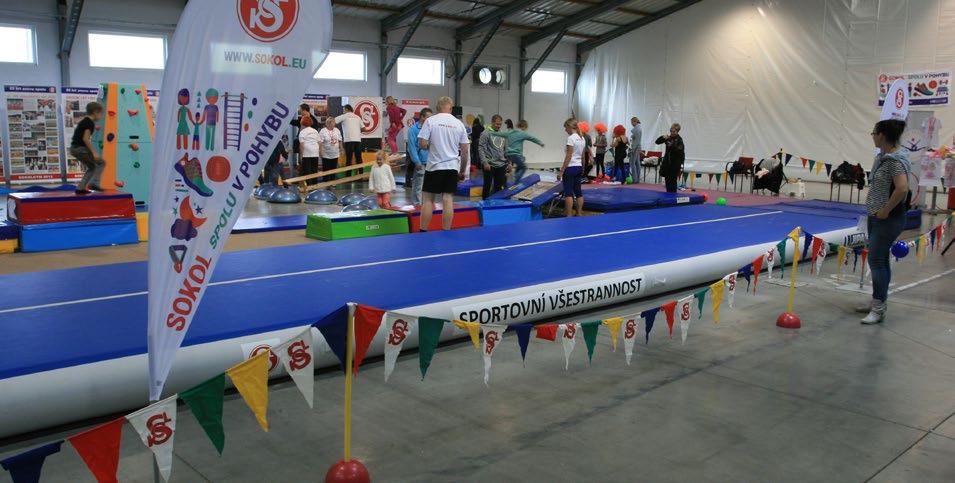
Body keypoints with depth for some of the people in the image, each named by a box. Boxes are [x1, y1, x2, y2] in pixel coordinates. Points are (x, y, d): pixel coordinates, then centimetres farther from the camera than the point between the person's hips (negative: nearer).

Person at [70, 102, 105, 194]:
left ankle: (80, 188, 16)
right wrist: (94, 152, -21)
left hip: (74, 148, 10)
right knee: (101, 162, -1)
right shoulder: (90, 122, -12)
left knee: (92, 167, 19)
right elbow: (85, 139, -21)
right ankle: (94, 183, -8)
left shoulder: (84, 121, 18)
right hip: (80, 148, -10)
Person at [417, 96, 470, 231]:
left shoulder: (430, 120, -4)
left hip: (434, 166, -2)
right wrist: (463, 171, 15)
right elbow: (465, 151, 5)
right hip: (452, 167, 2)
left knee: (428, 199, 3)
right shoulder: (459, 124, 4)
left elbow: (422, 144, -10)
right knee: (448, 199, 2)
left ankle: (423, 232, 2)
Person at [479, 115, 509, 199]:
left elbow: (506, 149, 17)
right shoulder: (486, 133, -7)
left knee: (499, 186, 9)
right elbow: (481, 149, -11)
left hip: (501, 165, 6)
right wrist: (485, 162, -18)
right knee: (487, 186, 2)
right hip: (490, 165, -5)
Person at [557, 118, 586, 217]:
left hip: (570, 167, -8)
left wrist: (561, 171, -15)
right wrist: (582, 170, 24)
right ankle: (579, 213, 16)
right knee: (578, 191, 12)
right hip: (579, 167, 8)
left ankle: (569, 215, -5)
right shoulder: (582, 139, 10)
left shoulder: (571, 138, -15)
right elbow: (583, 157, 15)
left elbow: (568, 157, -17)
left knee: (568, 192, -5)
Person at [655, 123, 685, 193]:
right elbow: (657, 142, 5)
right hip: (667, 161, 5)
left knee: (673, 179, -5)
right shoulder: (668, 137, 4)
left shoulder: (679, 140, -11)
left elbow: (679, 150, -21)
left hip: (675, 163, -5)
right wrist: (663, 138, -12)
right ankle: (668, 193, 19)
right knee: (667, 178, 10)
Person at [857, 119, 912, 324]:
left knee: (876, 260, -8)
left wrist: (886, 210, -22)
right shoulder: (883, 156, 10)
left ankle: (879, 310, -3)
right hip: (876, 217, 10)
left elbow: (902, 188, -31)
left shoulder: (896, 160, -19)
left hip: (888, 219, -10)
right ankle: (877, 301, 26)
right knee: (879, 260, 15)